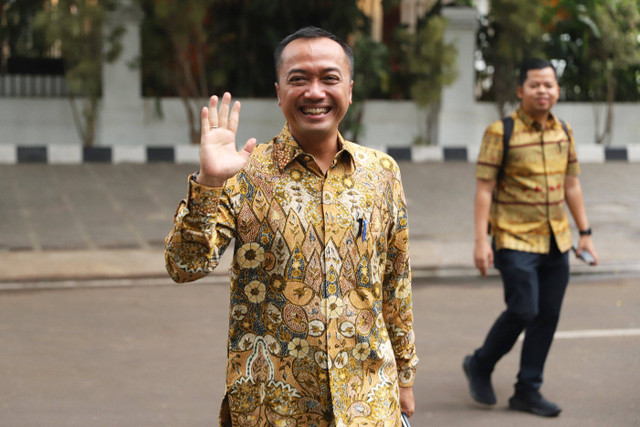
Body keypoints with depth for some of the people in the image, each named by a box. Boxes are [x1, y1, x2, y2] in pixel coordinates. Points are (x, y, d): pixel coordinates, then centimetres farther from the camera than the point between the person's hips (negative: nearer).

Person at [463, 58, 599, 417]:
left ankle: (528, 390, 17)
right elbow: (484, 189, -9)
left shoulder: (564, 132, 9)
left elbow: (572, 185, 17)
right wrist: (481, 240, -14)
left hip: (556, 241, 6)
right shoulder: (500, 133, -8)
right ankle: (480, 366, 12)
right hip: (515, 240, -6)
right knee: (523, 310, -12)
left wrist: (585, 232, 14)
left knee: (548, 315, 5)